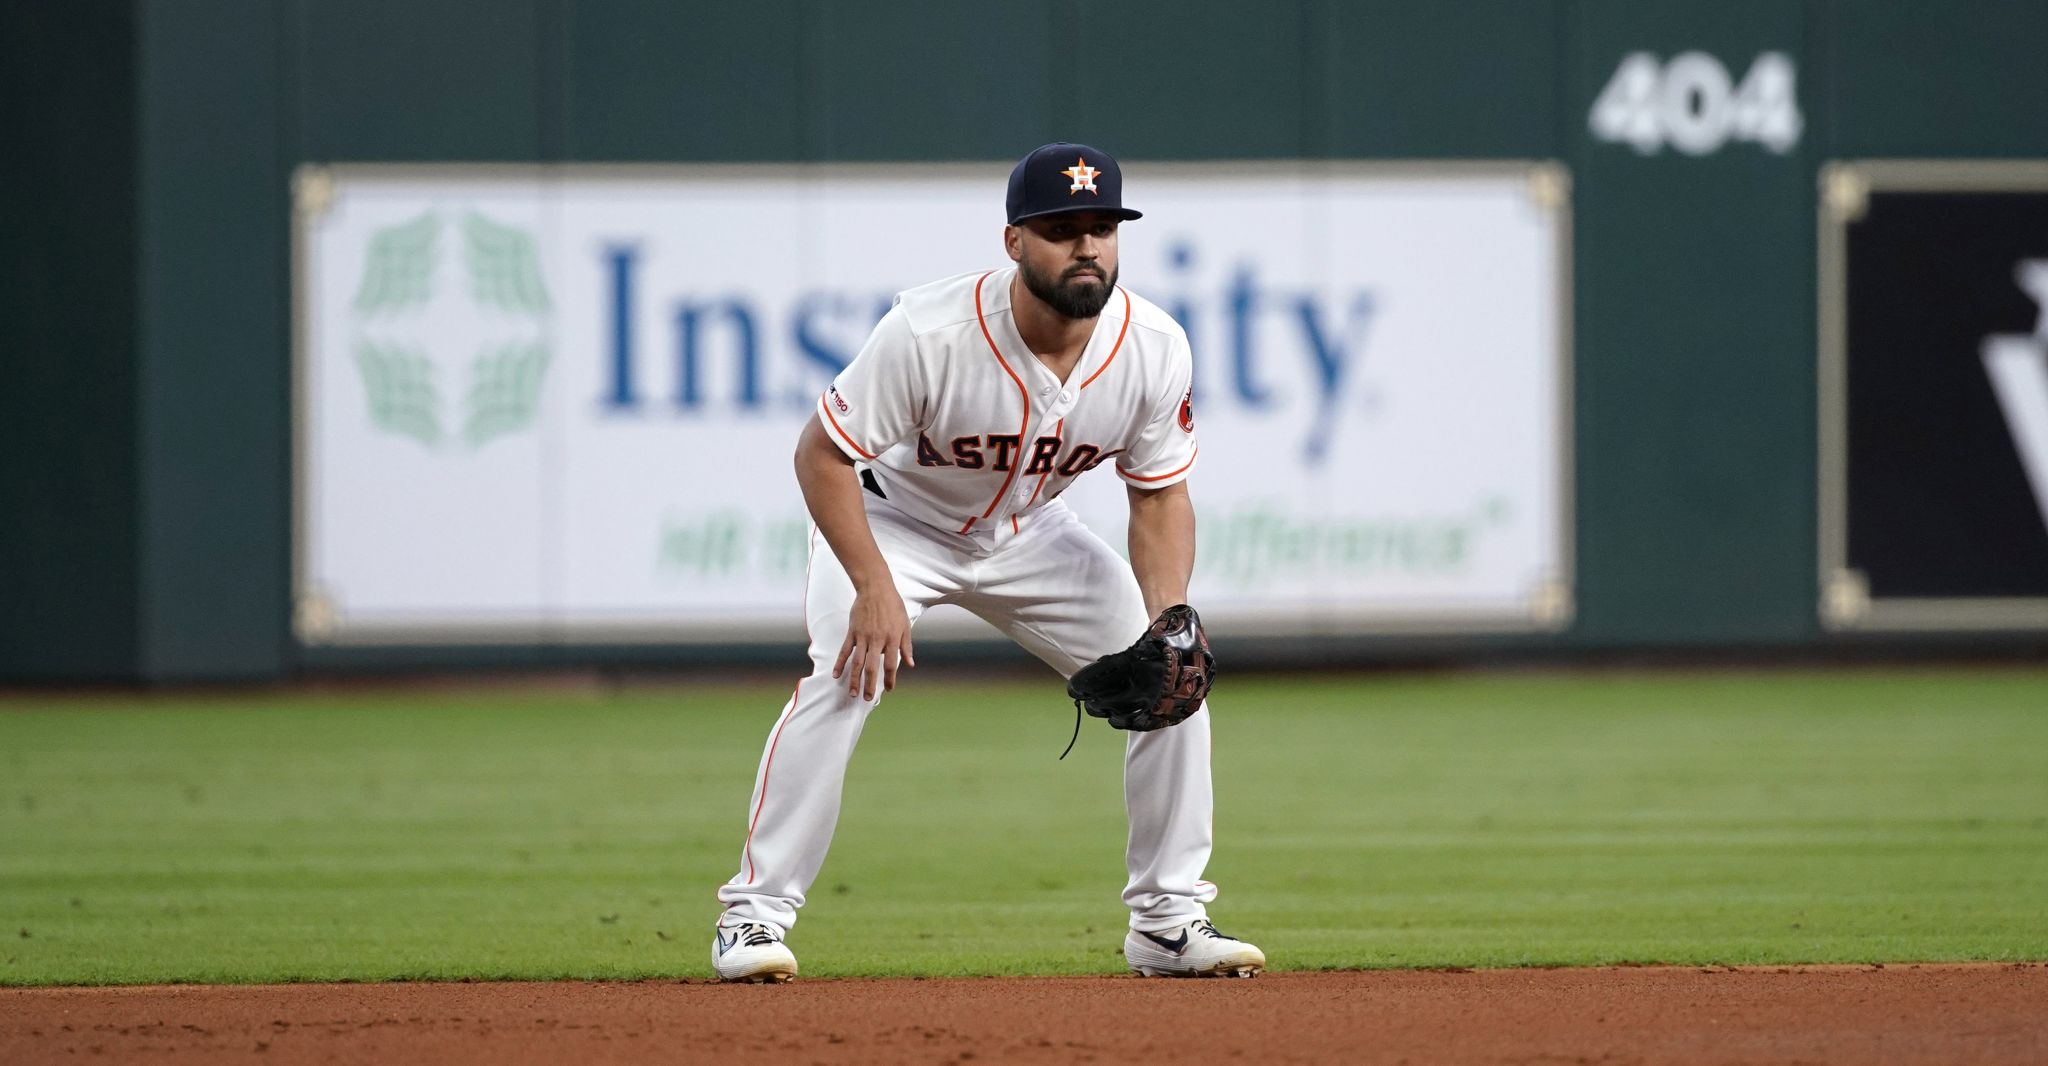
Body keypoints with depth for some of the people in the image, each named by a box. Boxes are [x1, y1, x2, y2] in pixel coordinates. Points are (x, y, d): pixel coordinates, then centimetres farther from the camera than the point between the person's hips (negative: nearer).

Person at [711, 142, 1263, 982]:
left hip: (1027, 534, 4)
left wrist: (1166, 623, -24)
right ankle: (755, 910, -17)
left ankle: (1167, 918, 7)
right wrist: (873, 588, -33)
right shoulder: (929, 333, -34)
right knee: (844, 681, -28)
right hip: (892, 519, -4)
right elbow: (822, 454, -25)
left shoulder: (1153, 350, -21)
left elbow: (1159, 498, -8)